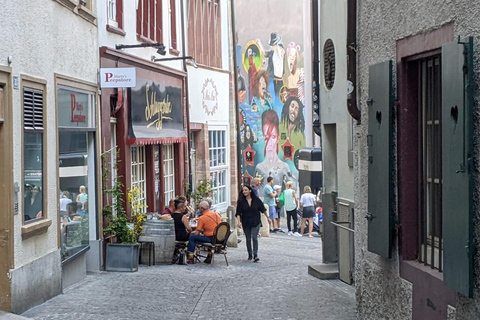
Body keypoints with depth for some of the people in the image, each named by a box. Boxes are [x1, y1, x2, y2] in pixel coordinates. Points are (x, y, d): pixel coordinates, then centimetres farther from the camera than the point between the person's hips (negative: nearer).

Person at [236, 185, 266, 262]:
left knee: (254, 238, -12)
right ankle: (250, 255, 22)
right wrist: (239, 221, -19)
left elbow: (263, 209, 7)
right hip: (246, 223, 2)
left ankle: (255, 255, -13)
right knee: (248, 239, 9)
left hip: (255, 222, -2)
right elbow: (238, 213, -5)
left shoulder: (256, 200, -2)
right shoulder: (241, 201, -3)